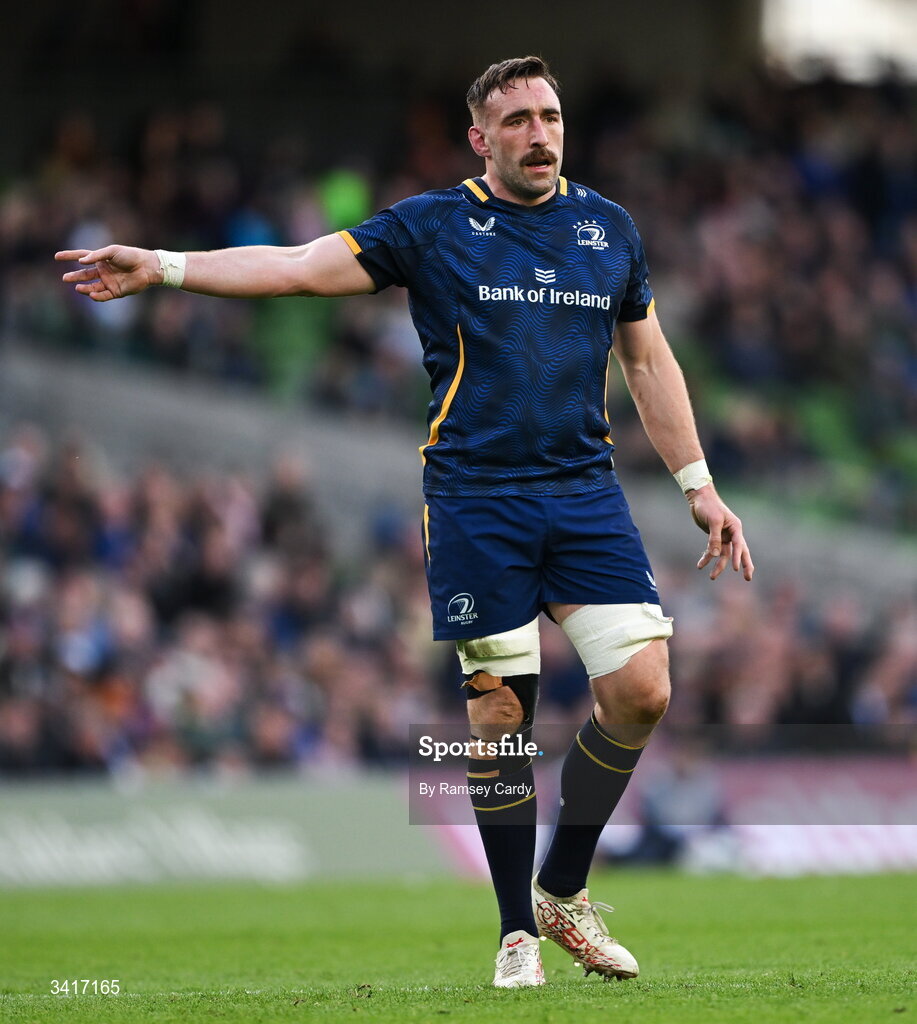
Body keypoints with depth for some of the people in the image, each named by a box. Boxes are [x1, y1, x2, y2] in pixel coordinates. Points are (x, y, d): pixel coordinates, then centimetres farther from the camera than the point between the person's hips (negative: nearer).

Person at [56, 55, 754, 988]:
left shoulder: (609, 229, 13)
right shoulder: (434, 229, 2)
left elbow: (648, 361, 21)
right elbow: (299, 266, -3)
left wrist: (698, 486, 19)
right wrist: (164, 267, -13)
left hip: (586, 490, 3)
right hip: (475, 500, -3)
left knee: (641, 690, -8)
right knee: (498, 714, -3)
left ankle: (563, 893, 11)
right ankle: (519, 932, 10)